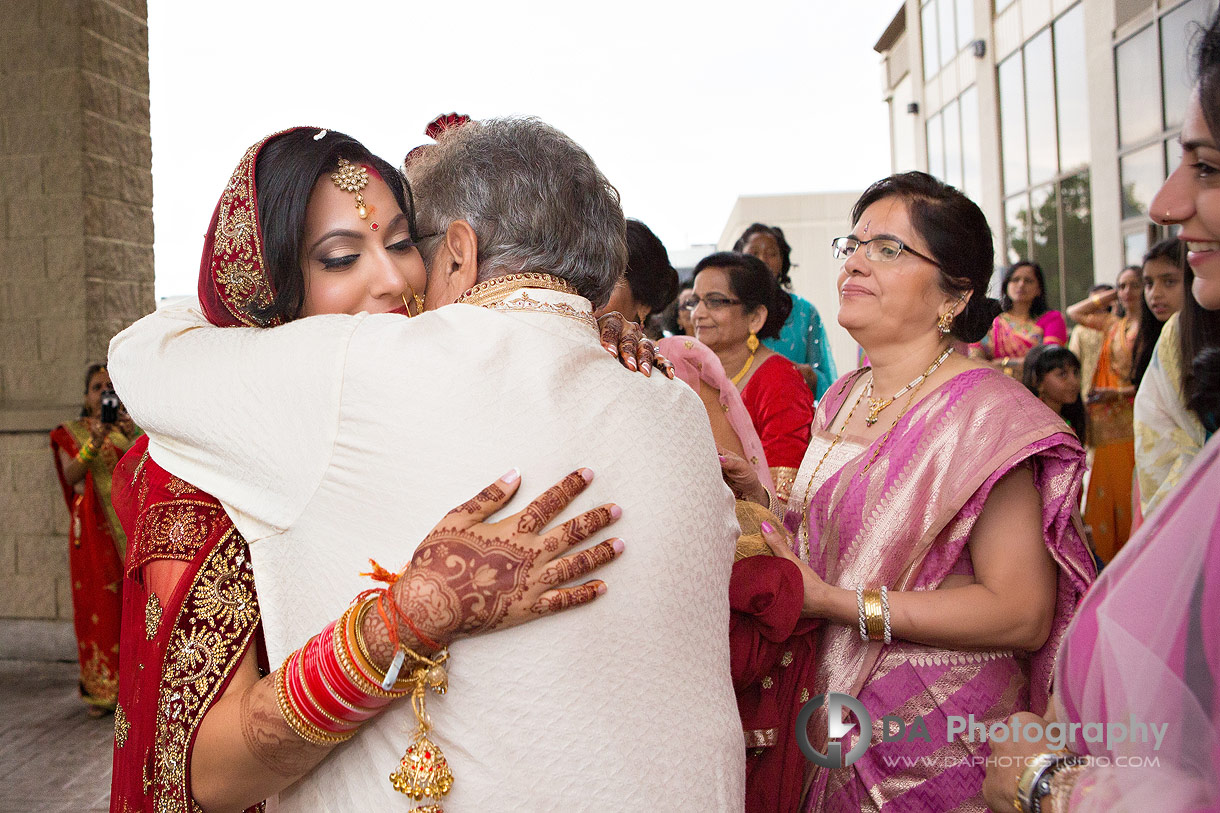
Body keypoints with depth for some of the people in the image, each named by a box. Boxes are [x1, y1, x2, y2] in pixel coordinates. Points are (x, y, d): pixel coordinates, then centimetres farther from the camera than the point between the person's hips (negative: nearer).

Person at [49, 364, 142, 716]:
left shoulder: (128, 428, 12)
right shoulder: (71, 432, 8)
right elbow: (71, 476, -8)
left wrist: (133, 436, -21)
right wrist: (94, 442, -22)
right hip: (92, 528, -1)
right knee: (97, 603, -4)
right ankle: (100, 690, 1)